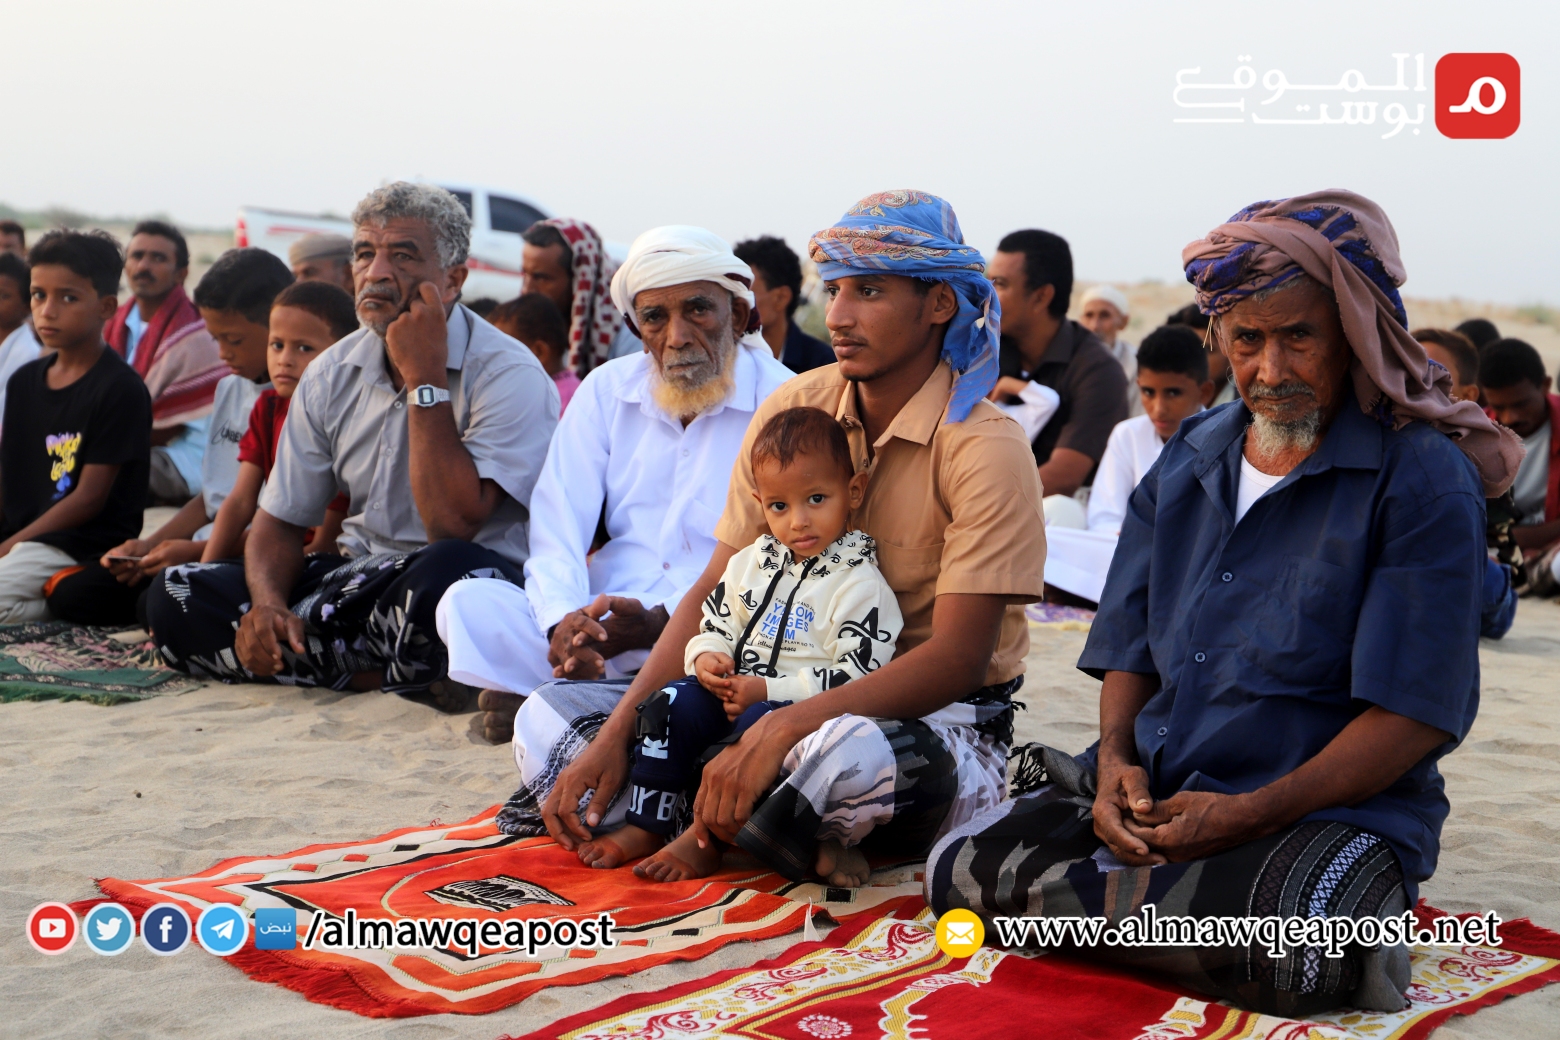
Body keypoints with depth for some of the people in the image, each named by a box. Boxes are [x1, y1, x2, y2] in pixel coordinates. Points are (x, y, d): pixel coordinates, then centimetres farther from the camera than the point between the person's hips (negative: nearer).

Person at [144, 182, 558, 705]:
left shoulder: (509, 375, -12)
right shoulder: (332, 374, 7)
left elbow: (453, 525, -23)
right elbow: (280, 519, 10)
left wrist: (426, 378, -20)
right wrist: (267, 603, -13)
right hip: (357, 579, 6)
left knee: (451, 570, -42)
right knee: (174, 595, -12)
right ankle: (403, 676, -16)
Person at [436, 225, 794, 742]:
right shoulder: (607, 390, 13)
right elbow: (557, 528, 4)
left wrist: (660, 623, -24)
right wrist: (563, 621, -19)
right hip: (598, 621, 4)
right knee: (469, 601, -20)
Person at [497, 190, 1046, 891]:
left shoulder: (986, 450, -16)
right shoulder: (793, 409, 1)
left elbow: (957, 660, -23)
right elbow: (713, 595, 2)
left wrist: (783, 729, -35)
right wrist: (615, 734, -11)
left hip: (947, 721, -6)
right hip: (798, 696, 6)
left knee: (849, 753, -43)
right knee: (547, 720, -5)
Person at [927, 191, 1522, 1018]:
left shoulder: (1423, 479, -6)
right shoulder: (1187, 461, 14)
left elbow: (1414, 714, -12)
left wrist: (1254, 815, -21)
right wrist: (1117, 761, -5)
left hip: (1335, 806, -4)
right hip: (1154, 794, 4)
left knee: (1285, 952, -38)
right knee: (962, 870, -20)